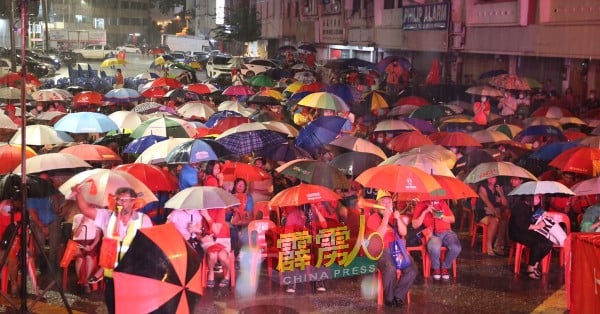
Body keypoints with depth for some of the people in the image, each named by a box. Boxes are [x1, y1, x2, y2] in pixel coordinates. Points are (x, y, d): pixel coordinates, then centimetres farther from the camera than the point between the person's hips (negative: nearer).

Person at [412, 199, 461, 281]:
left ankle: (445, 267, 0)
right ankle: (436, 268, -6)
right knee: (434, 248, -38)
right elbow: (415, 225, -4)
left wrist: (441, 217, -7)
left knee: (456, 247, -28)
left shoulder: (442, 203, 11)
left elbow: (452, 219, 12)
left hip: (446, 232, 3)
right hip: (432, 234, -3)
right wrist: (425, 212, -13)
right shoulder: (420, 205, 3)